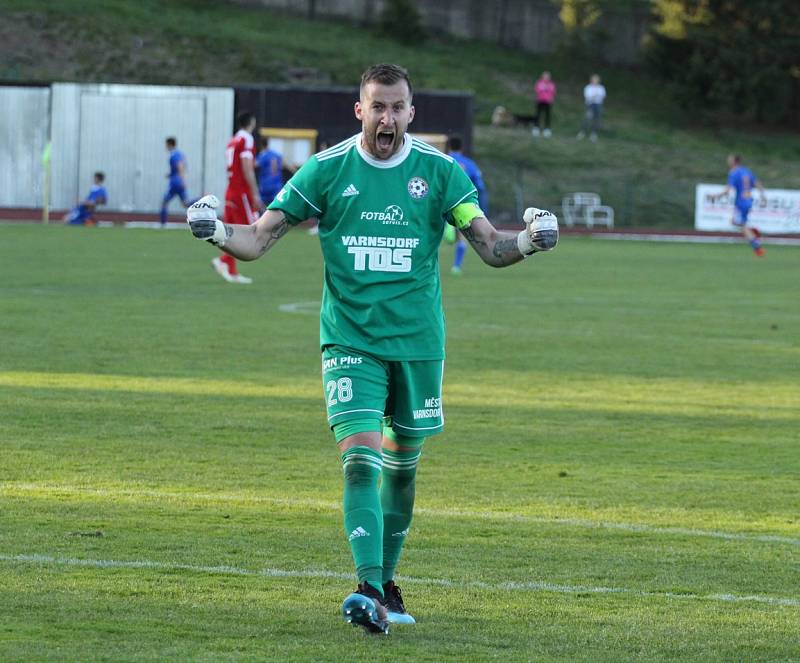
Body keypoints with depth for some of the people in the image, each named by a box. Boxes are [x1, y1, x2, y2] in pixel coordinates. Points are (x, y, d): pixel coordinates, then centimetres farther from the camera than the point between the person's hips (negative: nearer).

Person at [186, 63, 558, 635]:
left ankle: (386, 583, 30)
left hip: (417, 342, 2)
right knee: (360, 459, -17)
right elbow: (260, 239, -1)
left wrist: (529, 240, -22)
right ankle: (369, 591, -25)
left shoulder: (439, 172, -1)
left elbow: (489, 245, -1)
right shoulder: (326, 170, -3)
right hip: (349, 342, -2)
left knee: (402, 464, 12)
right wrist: (217, 231, -21)